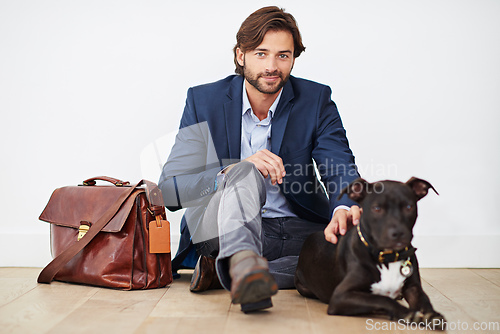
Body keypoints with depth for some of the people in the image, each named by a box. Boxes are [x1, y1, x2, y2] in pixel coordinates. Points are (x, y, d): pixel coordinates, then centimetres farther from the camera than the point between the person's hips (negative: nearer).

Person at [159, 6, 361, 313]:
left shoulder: (316, 100, 1)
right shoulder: (204, 100, -2)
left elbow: (341, 170, -10)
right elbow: (170, 189, -8)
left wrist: (346, 210, -35)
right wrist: (234, 172, -27)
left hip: (298, 230, 3)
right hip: (226, 229, -2)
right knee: (245, 172, -32)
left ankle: (224, 269, -22)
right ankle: (242, 261, -60)